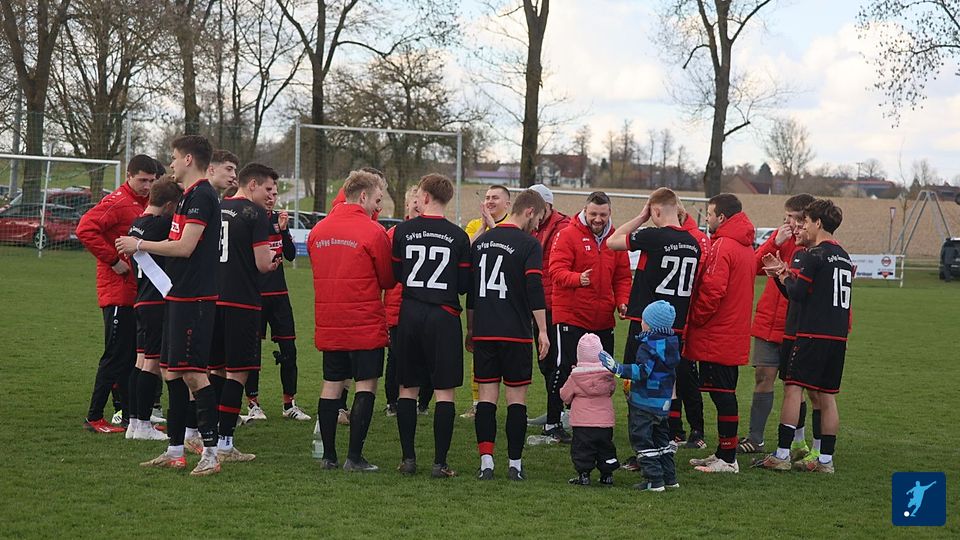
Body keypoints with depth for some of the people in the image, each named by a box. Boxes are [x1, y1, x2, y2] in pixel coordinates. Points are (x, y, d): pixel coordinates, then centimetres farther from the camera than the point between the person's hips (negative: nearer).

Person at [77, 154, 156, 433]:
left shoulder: (147, 204, 15)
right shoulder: (117, 202, -11)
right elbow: (85, 229, -22)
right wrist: (113, 260, -20)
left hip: (138, 292, 8)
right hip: (118, 292, -8)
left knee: (132, 357, 11)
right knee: (116, 356, -6)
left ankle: (131, 417, 17)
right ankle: (94, 418, 1)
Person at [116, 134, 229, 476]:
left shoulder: (201, 196, -14)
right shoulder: (190, 196, 18)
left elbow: (185, 247, -19)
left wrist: (139, 245, -10)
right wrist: (140, 249, 16)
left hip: (194, 299, -10)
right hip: (178, 295, 10)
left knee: (193, 372, -10)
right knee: (172, 371, 13)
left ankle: (211, 452, -6)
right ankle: (175, 451, 19)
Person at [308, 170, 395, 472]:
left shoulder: (317, 230, 7)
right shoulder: (373, 232, -11)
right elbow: (388, 280, -3)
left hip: (328, 324, 6)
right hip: (366, 325, -6)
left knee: (331, 386, 12)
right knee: (365, 387, 1)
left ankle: (328, 456, 14)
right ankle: (355, 458, -3)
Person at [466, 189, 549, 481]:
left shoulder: (481, 241, 11)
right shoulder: (529, 244, -7)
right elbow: (535, 289, -14)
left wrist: (470, 328, 23)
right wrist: (543, 331, -10)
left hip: (483, 333, 4)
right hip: (516, 334, -4)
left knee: (487, 395, 5)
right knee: (516, 397, 3)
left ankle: (486, 461, -3)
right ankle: (515, 464, 4)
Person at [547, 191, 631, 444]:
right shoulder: (568, 235, -7)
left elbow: (623, 276, 14)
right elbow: (557, 270, -16)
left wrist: (622, 301, -3)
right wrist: (578, 279, -35)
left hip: (603, 320, 5)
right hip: (570, 316, -5)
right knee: (564, 368, -5)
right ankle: (552, 423, 5)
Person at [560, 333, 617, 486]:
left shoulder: (575, 376, -7)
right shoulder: (608, 374, -1)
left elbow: (565, 396, 1)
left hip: (582, 423, -3)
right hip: (605, 422, 3)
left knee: (582, 449, 3)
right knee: (606, 448, 14)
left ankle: (583, 474, -3)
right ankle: (607, 474, 16)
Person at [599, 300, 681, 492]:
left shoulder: (649, 345, -18)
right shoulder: (671, 343, 7)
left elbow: (642, 372, -28)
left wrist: (617, 368, -33)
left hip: (645, 401, -9)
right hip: (663, 401, 9)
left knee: (641, 438, -3)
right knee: (661, 438, 19)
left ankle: (654, 480, -5)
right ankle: (669, 477, 22)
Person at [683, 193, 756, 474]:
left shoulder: (722, 246, -15)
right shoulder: (745, 246, 14)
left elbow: (712, 290, -22)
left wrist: (694, 318, -10)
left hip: (716, 335, -9)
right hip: (734, 335, 9)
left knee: (722, 394, -6)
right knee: (725, 394, 14)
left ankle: (727, 458, -3)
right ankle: (724, 454, 20)